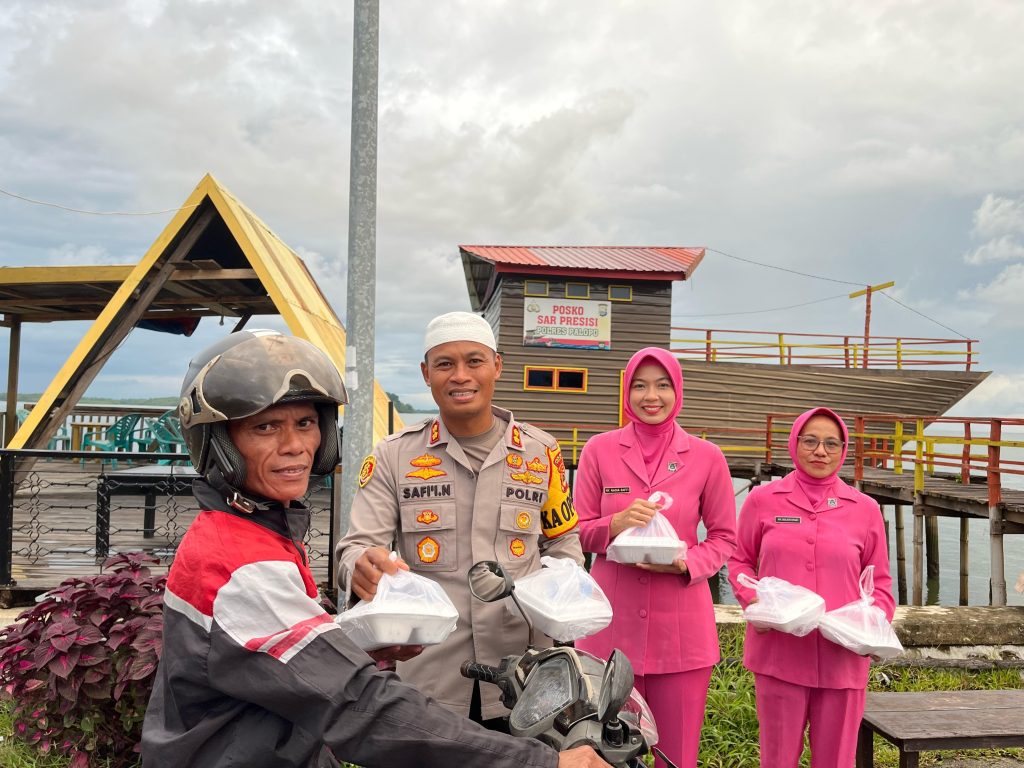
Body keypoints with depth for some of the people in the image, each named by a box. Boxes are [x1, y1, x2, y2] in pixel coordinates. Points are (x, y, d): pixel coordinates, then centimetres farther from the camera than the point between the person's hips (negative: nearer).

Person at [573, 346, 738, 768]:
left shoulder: (707, 456, 0)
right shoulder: (599, 449, 0)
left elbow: (724, 537, 6)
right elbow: (578, 530, 3)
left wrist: (686, 563, -13)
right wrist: (617, 524, -17)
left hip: (681, 626, 0)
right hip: (612, 622, 1)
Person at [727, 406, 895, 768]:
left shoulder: (865, 509, 3)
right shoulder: (762, 500, 0)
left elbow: (880, 583, 10)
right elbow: (740, 562, 9)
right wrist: (754, 602, -8)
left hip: (842, 656, 1)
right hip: (779, 652, -1)